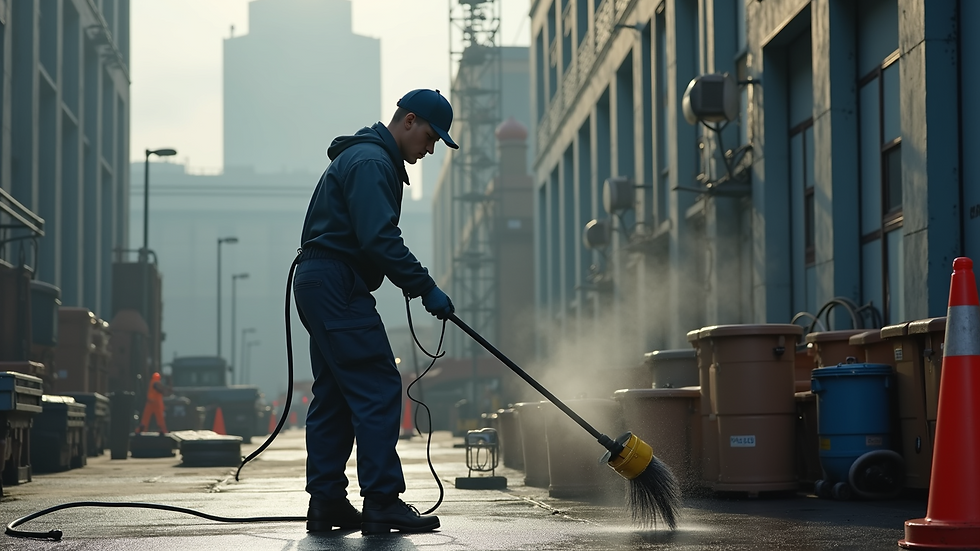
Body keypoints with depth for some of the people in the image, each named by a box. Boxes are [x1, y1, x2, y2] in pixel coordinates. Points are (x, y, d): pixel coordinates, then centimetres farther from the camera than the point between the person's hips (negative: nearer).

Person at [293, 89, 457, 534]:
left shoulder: (369, 158, 22)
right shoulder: (370, 162, -13)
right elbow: (379, 240, -23)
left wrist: (413, 281, 15)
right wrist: (425, 288, -20)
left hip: (321, 285, 11)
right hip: (337, 285, -11)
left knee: (333, 395, 11)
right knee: (378, 389, -12)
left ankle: (326, 502, 12)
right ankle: (382, 502, -13)